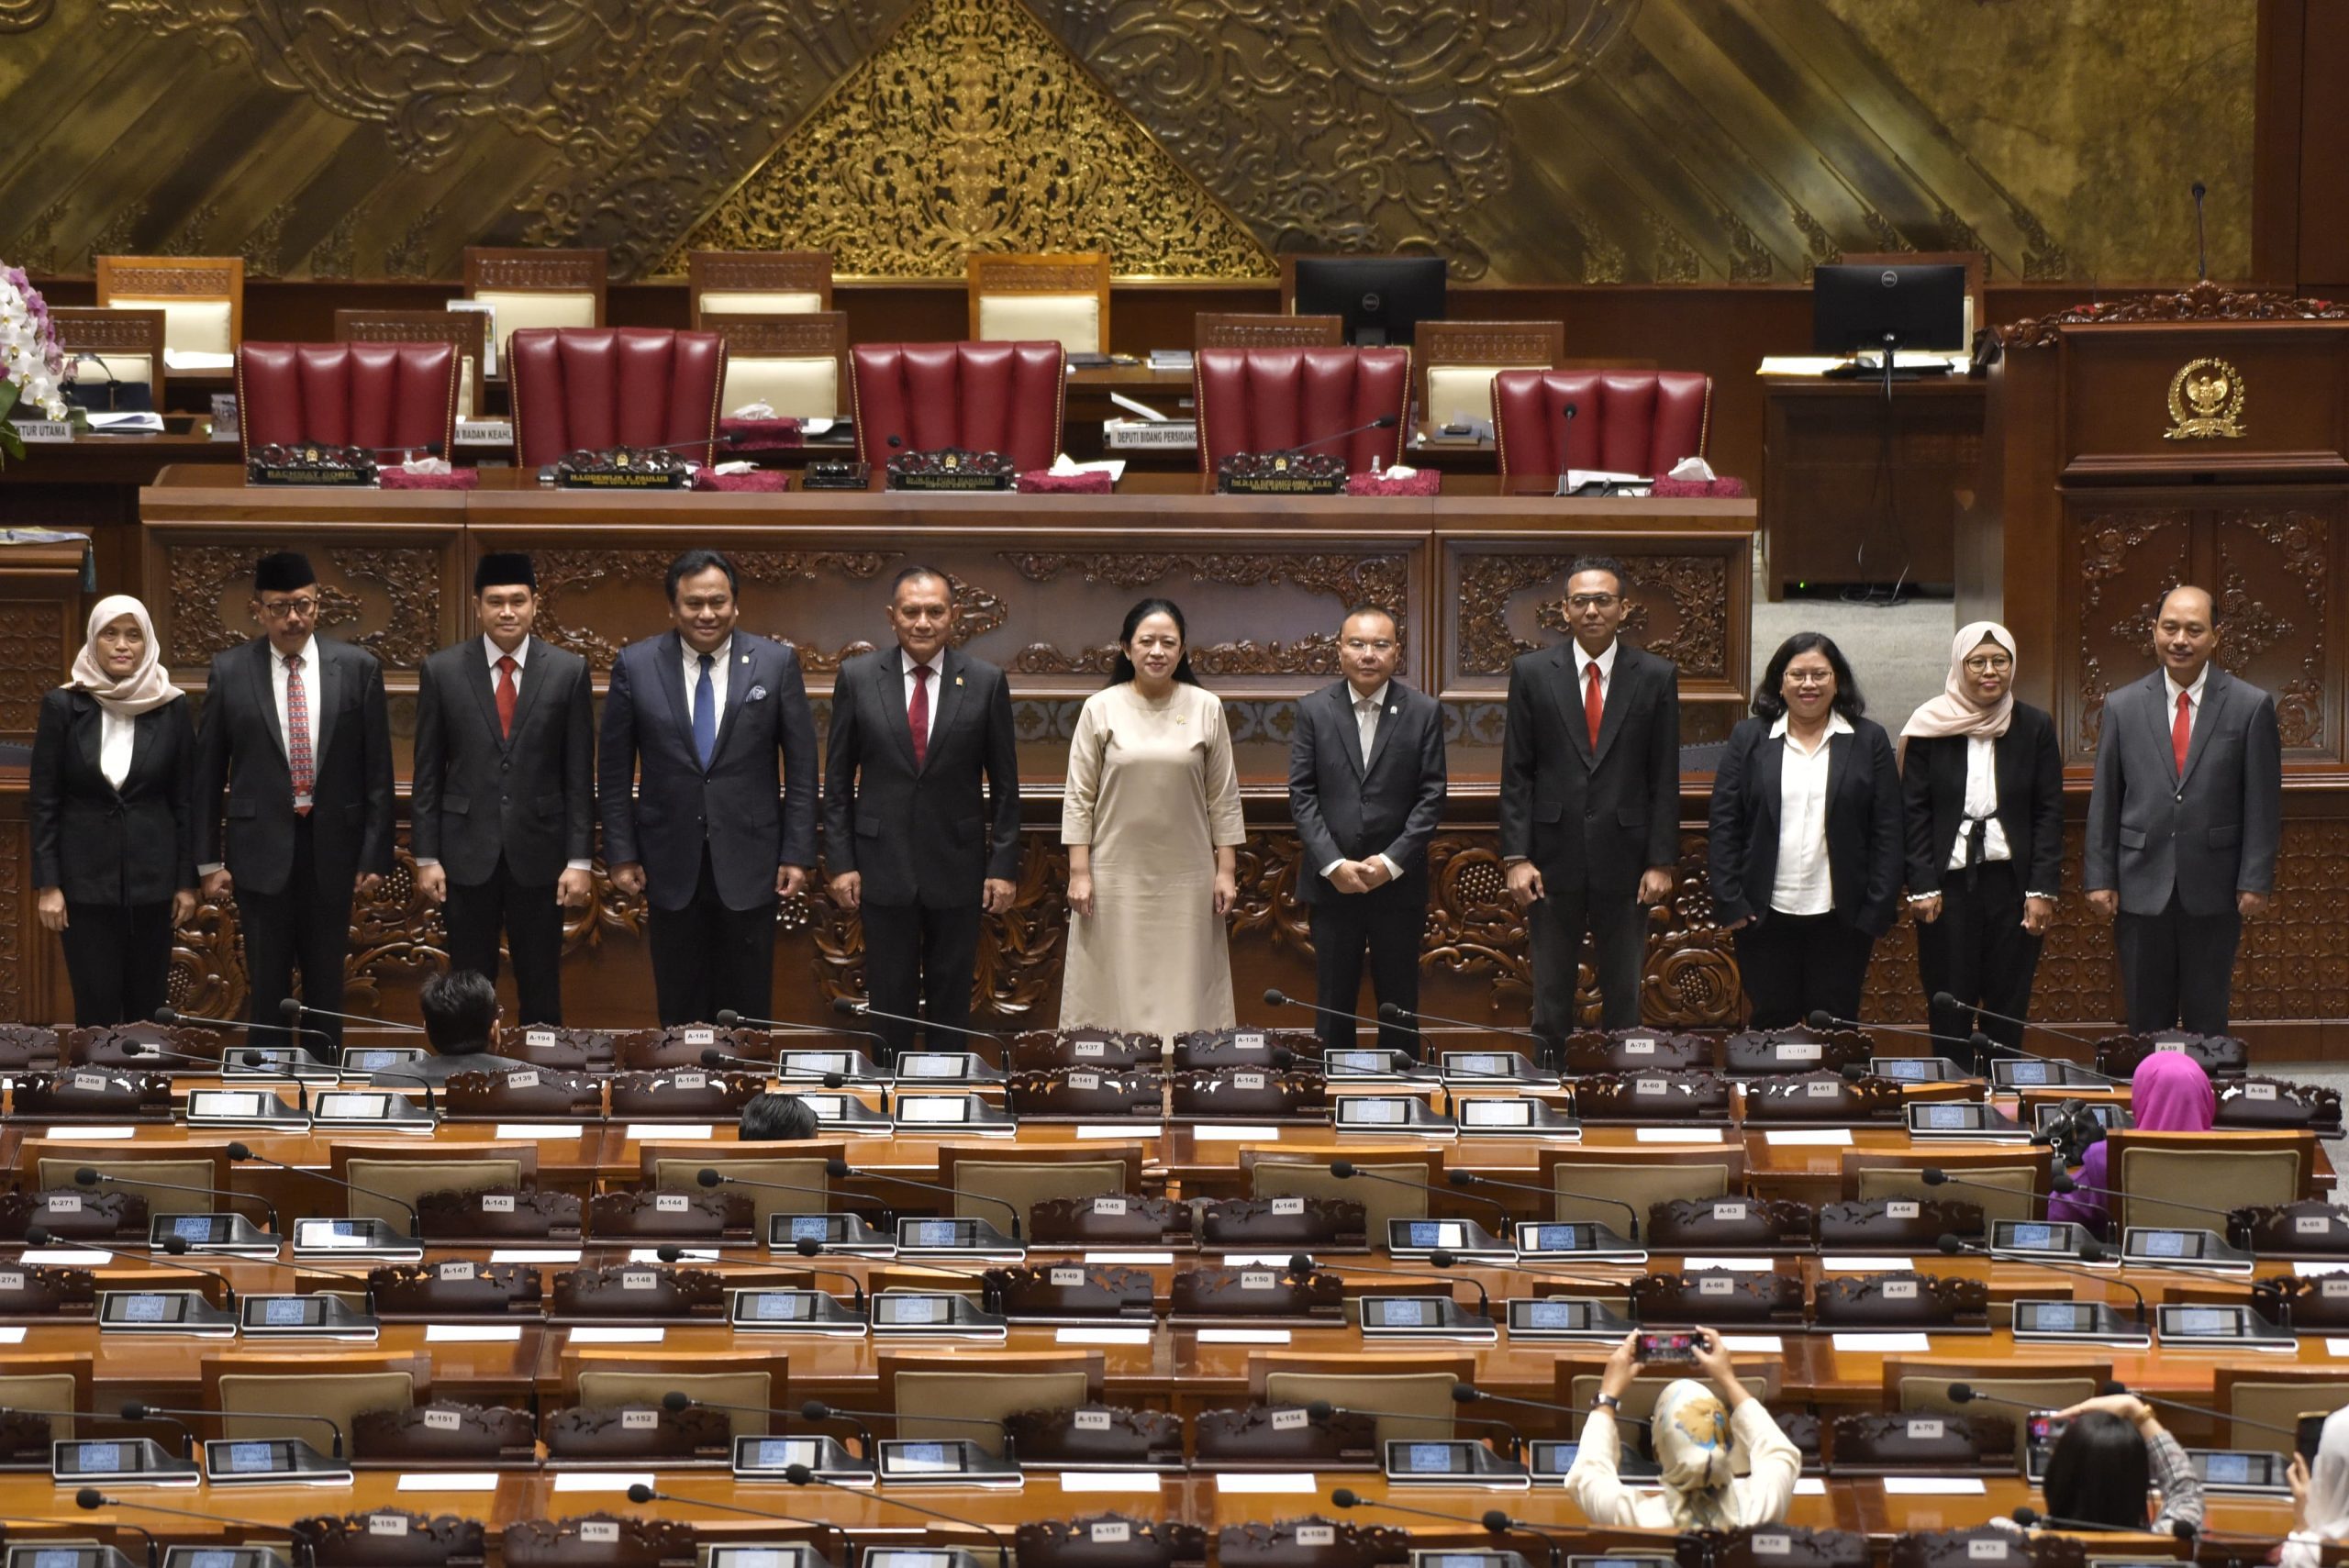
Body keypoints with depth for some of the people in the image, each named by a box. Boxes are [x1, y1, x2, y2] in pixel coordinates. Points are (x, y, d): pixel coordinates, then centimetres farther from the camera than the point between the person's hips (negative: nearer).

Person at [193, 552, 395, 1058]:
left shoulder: (357, 668, -1)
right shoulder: (230, 672, -1)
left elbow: (377, 769, 1)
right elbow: (208, 771, 3)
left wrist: (376, 854, -2)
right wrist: (208, 860, 0)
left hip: (333, 846, 1)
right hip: (262, 846, 0)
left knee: (326, 981, 9)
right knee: (267, 984, 4)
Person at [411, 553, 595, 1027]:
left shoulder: (568, 671, 0)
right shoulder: (441, 670, 1)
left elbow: (579, 775, 1)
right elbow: (428, 772, 4)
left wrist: (581, 860, -3)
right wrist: (426, 857, -1)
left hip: (539, 852, 0)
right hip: (467, 850, 0)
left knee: (541, 991, 5)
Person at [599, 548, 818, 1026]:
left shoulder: (777, 663, -1)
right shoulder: (635, 666, 0)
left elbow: (801, 766, 2)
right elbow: (614, 769, 5)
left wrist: (797, 854, -2)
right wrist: (621, 854, 0)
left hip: (748, 859, -1)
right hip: (671, 866, 1)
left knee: (748, 1013, 4)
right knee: (680, 1011, 6)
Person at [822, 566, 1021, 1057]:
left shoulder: (986, 682, -2)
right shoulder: (857, 678, -1)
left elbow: (1004, 783, 2)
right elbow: (837, 779, 3)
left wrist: (1004, 867, -2)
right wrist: (840, 862, -2)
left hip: (957, 867, 0)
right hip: (883, 865, 0)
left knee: (951, 1003, 9)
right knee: (890, 1000, 6)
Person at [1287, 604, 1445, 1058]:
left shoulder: (1424, 712, 1)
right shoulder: (1314, 711, 3)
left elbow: (1431, 796, -2)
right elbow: (1301, 795, 0)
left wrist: (1391, 862, -11)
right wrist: (1333, 864, -10)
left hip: (1398, 883, -1)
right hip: (1331, 883, 1)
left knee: (1399, 1004, 5)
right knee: (1334, 1004, 5)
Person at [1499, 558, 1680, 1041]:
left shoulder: (1657, 677, 2)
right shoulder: (1532, 673, 2)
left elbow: (1665, 779, 2)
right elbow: (1516, 775, 2)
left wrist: (1661, 861, -3)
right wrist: (1517, 857, -5)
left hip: (1624, 859, 0)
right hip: (1554, 858, 0)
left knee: (1623, 996, 6)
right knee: (1551, 999, 5)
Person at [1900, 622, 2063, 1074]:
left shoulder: (2035, 727, 5)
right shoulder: (1930, 728, 1)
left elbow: (2049, 812, 5)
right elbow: (1914, 811, 2)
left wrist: (2042, 889, -3)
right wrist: (1922, 887, -6)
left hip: (2012, 881, 1)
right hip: (1949, 882, -1)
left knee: (2008, 1004, 3)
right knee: (1949, 1007, 1)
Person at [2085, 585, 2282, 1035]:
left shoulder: (2251, 706, -1)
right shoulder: (2123, 706, 5)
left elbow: (2263, 805, -1)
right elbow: (2104, 801, 6)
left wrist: (2256, 881, -6)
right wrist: (2100, 878, 1)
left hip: (2214, 892, -1)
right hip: (2141, 887, 1)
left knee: (2208, 1022, 4)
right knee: (2146, 1023, 5)